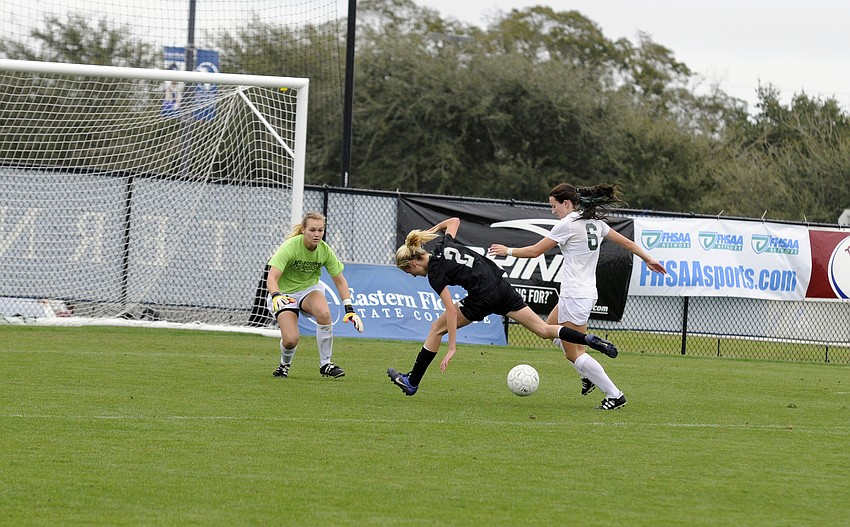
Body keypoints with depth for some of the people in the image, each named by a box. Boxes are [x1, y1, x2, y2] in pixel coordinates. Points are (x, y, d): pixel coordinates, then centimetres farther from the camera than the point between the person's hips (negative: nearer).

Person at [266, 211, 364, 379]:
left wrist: (349, 310, -11)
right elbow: (271, 278, -32)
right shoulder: (290, 247, -24)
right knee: (291, 339, -24)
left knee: (324, 313, -33)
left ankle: (325, 364, -17)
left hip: (310, 289, 3)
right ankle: (285, 365, 14)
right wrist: (276, 297, -53)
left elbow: (340, 281, -1)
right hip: (284, 294, -3)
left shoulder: (325, 250, -12)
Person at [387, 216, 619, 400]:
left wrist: (452, 348, -14)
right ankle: (590, 340, -10)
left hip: (483, 298, -8)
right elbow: (454, 221, 32)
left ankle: (411, 382, 13)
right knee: (543, 330, 8)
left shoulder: (435, 274, -9)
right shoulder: (444, 245, 11)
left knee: (436, 329, 8)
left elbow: (451, 311, -15)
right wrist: (432, 229, 44)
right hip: (502, 286, 8)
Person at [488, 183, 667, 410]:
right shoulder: (595, 223, 9)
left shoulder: (567, 225, -14)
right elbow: (627, 242, 15)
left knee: (573, 353, -3)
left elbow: (534, 251, -9)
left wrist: (507, 251, 5)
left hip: (575, 295, -10)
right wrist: (648, 259, 28)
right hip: (588, 291, 10)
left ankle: (615, 395, -4)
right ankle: (588, 375, 19)